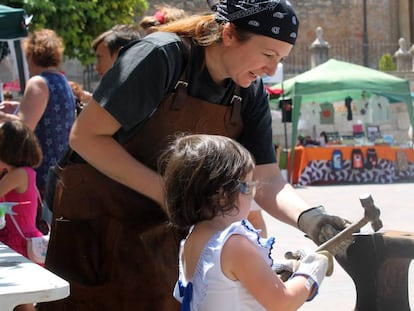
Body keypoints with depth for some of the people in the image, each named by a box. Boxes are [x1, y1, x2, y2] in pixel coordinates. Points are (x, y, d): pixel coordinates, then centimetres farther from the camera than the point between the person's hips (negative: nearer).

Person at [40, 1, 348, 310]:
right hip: (99, 222, -5)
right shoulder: (160, 56, -20)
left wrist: (309, 217, -25)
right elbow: (86, 136, -19)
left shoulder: (251, 94, -2)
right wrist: (164, 192, -24)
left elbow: (267, 181, -4)